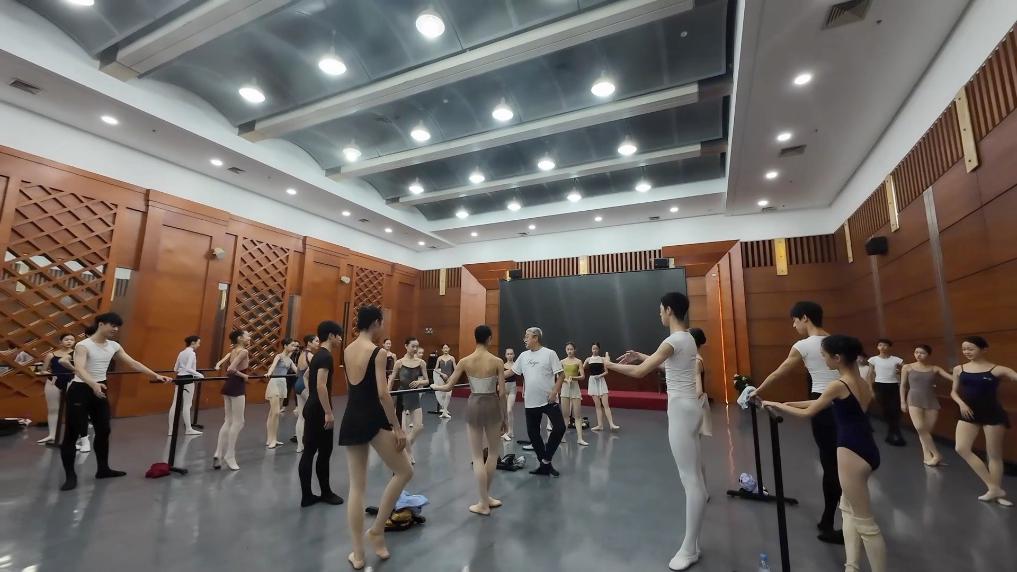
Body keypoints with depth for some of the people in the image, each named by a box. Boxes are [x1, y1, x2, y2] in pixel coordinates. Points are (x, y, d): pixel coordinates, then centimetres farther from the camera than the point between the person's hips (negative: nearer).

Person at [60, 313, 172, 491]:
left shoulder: (114, 346, 3)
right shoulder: (83, 345, -17)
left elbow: (133, 363, 3)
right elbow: (79, 369, -32)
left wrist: (155, 375, -4)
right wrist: (93, 384, -49)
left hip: (100, 390, 7)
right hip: (80, 390, -7)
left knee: (104, 430, 12)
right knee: (72, 434, 0)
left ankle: (103, 469, 24)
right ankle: (70, 475, 11)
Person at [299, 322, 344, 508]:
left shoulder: (317, 355, 12)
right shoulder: (326, 356, -18)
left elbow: (307, 375, 26)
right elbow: (321, 385, -25)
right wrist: (328, 413, -23)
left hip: (311, 409, 9)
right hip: (319, 411, -9)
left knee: (309, 452, 11)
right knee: (324, 453, 4)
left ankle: (307, 496, 18)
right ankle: (326, 493, 17)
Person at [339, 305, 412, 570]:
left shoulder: (347, 350, 7)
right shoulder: (377, 352, -13)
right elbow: (382, 394, -18)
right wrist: (397, 427, -12)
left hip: (351, 419, 7)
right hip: (373, 419, -7)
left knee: (356, 486, 14)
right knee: (404, 472, 12)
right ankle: (377, 529, 15)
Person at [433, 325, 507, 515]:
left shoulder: (465, 361, -5)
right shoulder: (497, 361, -9)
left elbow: (448, 387, -3)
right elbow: (502, 392, -7)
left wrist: (434, 386, 19)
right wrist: (504, 416, 5)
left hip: (474, 405, 1)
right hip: (492, 405, 0)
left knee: (477, 456, 11)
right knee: (494, 451, 22)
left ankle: (484, 504, 19)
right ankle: (486, 496, 33)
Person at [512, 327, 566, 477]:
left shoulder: (549, 353, -8)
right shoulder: (523, 356, 7)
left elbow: (560, 375, -9)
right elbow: (512, 372, 14)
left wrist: (555, 391, -20)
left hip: (549, 400, -5)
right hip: (530, 402, 5)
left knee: (559, 428, -9)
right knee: (533, 433, 9)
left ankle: (546, 459, 12)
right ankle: (544, 465, 24)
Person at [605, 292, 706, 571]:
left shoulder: (673, 341, -20)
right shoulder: (687, 338, 9)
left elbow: (639, 372, -19)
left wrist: (610, 364, -4)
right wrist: (642, 356, 22)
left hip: (681, 411, -10)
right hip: (688, 408, 10)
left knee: (690, 479, -1)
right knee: (693, 476, 18)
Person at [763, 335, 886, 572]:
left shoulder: (838, 385, -18)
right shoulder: (861, 382, 9)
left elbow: (808, 413, -9)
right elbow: (826, 403, 19)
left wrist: (776, 405, 3)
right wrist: (789, 403, 22)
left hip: (852, 453, -10)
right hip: (866, 450, 10)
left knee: (865, 522, 3)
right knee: (848, 508, 21)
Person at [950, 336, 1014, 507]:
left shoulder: (997, 370, -8)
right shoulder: (959, 369, 3)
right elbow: (954, 392, 10)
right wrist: (961, 404, -6)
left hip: (993, 415, -3)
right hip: (969, 414, 4)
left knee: (994, 454, 8)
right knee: (961, 449, -7)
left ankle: (997, 491, 23)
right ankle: (994, 488, 6)